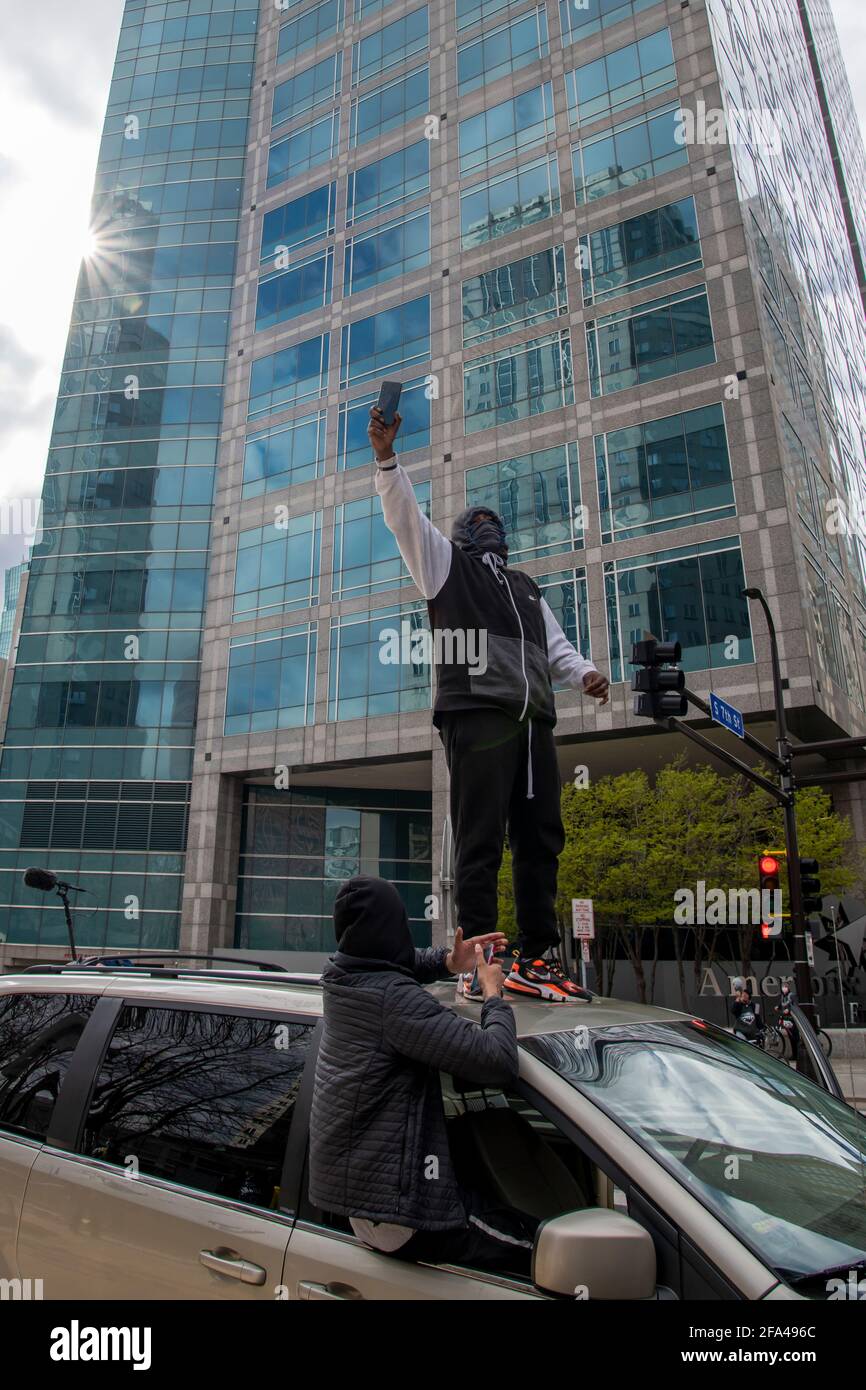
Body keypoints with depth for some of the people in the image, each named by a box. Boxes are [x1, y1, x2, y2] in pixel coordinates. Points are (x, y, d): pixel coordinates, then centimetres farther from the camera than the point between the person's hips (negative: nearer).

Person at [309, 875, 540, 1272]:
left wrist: (447, 961, 9)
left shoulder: (341, 978, 4)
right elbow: (498, 1061, -27)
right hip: (395, 1210, -9)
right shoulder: (394, 998, -23)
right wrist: (494, 995, -9)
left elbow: (401, 963, 27)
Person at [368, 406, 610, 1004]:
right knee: (481, 840, -9)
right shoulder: (445, 563, 19)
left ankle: (537, 959, 8)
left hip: (534, 721, 6)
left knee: (541, 839, 2)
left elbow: (555, 647, 25)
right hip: (476, 714, -6)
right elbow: (404, 513, 5)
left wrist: (584, 672, 4)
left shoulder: (527, 588, 33)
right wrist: (387, 457, -9)